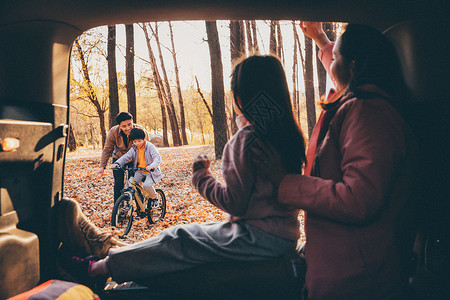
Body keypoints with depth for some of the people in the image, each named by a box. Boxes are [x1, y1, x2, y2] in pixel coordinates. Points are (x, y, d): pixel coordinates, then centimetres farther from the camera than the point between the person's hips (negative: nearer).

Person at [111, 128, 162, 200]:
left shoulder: (150, 146, -15)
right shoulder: (134, 149, 1)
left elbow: (158, 158, -26)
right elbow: (126, 157, -1)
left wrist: (151, 166, -45)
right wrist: (117, 163, -20)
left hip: (150, 171, -5)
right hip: (139, 171, 6)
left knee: (146, 185, -25)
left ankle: (154, 198, 3)